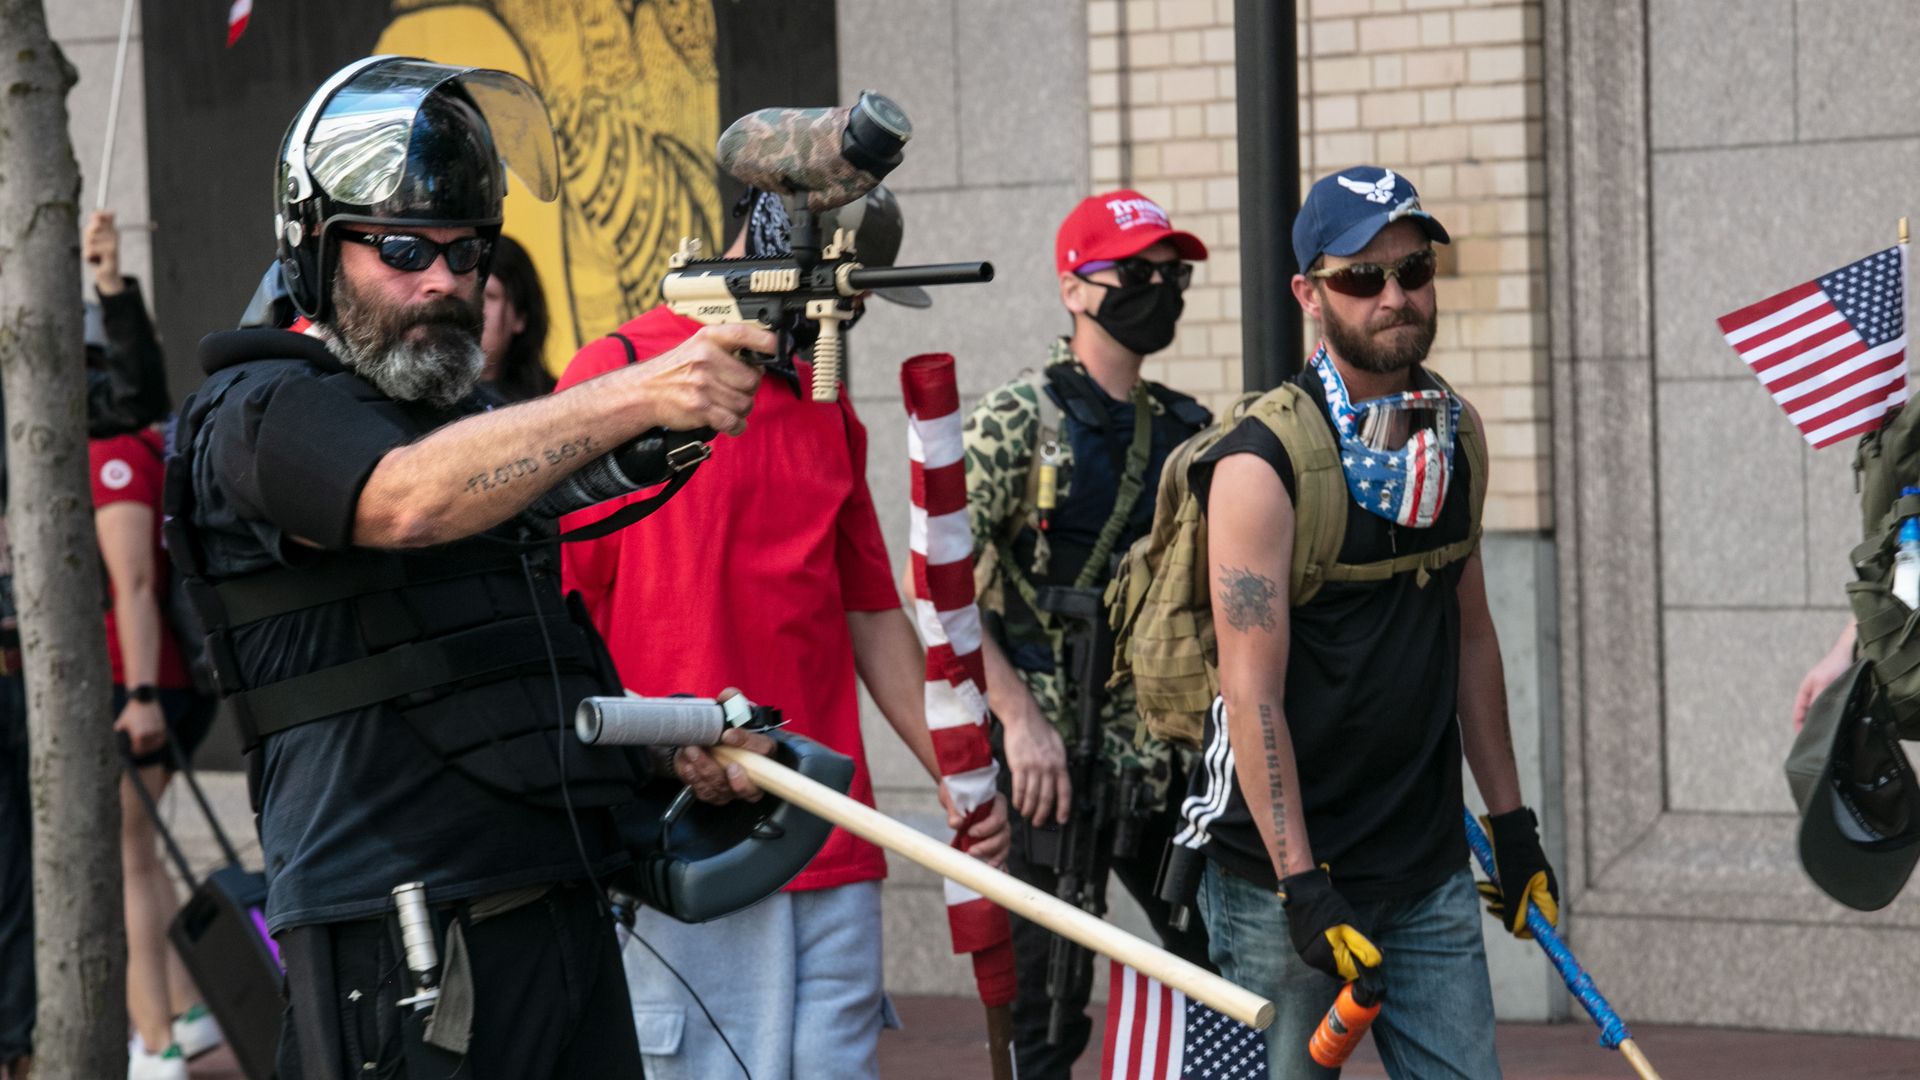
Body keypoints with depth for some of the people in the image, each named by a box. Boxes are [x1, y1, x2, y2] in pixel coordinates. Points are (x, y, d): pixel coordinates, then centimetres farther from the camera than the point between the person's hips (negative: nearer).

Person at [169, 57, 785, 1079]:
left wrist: (666, 741, 12)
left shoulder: (487, 423, 23)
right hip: (399, 945, -8)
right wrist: (635, 396, -35)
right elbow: (413, 500, -27)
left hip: (566, 918, 8)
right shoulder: (264, 416, -4)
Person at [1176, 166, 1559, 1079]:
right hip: (1282, 875, -6)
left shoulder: (1456, 433, 8)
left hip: (1431, 871, 6)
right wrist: (1302, 889, -18)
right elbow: (1253, 693, -15)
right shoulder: (1261, 464, -13)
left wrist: (1510, 823, 15)